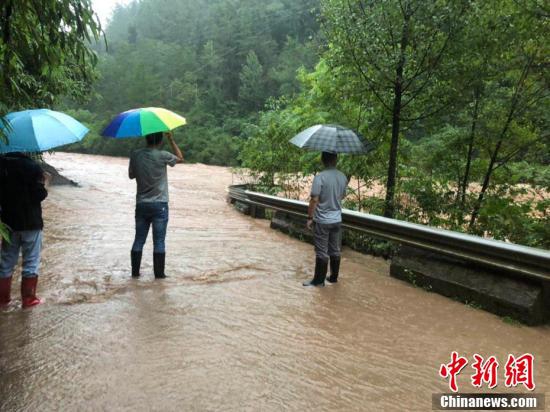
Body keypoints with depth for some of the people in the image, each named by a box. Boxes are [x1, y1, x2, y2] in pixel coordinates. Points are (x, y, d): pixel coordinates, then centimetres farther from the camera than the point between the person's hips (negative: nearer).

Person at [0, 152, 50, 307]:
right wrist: (44, 183, 2)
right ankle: (28, 299, 9)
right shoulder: (32, 167, -9)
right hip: (31, 222, -4)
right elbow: (39, 195, -15)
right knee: (30, 262, 5)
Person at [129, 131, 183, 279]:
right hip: (159, 205, -4)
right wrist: (171, 139, 8)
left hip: (141, 204, 4)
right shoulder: (162, 156, -12)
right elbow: (180, 158, 6)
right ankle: (159, 273, 7)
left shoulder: (136, 155, 0)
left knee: (139, 240, 11)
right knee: (159, 241, 3)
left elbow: (131, 175, 13)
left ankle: (135, 271, 16)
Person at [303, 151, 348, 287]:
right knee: (335, 251, 14)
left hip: (322, 221, -5)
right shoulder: (343, 177, 2)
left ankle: (319, 280, 11)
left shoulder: (320, 177, -17)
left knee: (322, 252, 2)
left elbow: (314, 200, -18)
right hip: (337, 220, 5)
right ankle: (333, 277, 25)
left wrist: (310, 217, -9)